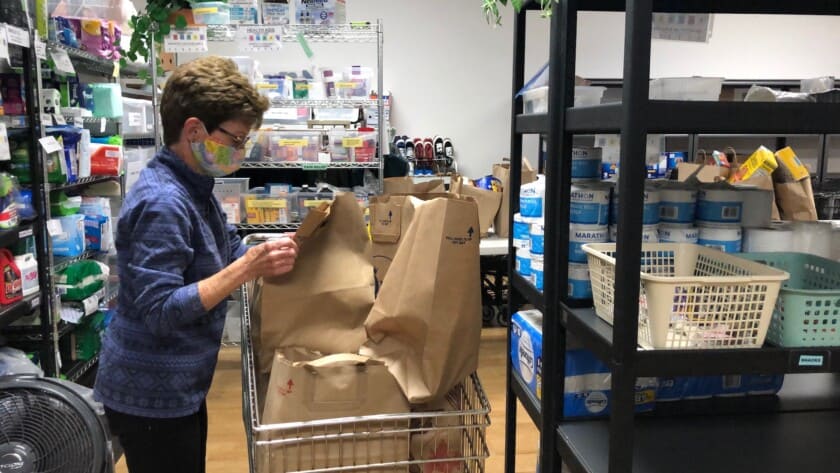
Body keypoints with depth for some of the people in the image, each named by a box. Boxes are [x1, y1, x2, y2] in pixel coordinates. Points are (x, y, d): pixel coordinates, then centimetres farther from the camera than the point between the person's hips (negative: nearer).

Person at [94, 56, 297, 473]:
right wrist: (248, 269, -31)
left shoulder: (195, 189, 6)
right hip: (151, 397, -9)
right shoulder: (161, 203, -25)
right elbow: (160, 311, -29)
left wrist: (271, 254, -2)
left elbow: (232, 251, 14)